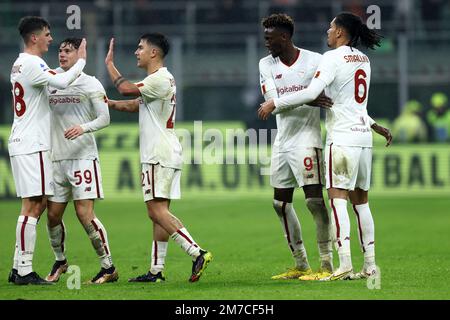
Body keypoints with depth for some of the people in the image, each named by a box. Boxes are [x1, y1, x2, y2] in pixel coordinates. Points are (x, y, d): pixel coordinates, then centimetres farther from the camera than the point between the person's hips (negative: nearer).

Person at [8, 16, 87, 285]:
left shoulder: (21, 64, 18)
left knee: (39, 203, 12)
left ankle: (18, 268, 12)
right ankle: (25, 271, -11)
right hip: (32, 145, -10)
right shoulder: (32, 64, -14)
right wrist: (81, 61, -12)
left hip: (24, 143, 10)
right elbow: (62, 82, -26)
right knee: (32, 205, -10)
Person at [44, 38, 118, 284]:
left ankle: (108, 268, -3)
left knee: (85, 214, -12)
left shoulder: (91, 84, -1)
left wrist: (83, 128, -23)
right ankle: (60, 261, 30)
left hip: (83, 157, -5)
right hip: (56, 159, 5)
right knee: (52, 215, 7)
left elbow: (104, 118, -5)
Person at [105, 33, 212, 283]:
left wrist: (110, 63, -5)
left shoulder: (160, 79, -12)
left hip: (160, 155, -10)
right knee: (158, 211, 8)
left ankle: (197, 253, -20)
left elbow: (126, 89, -17)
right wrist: (109, 103, 18)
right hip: (157, 156, 10)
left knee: (157, 210, -15)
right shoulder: (160, 80, 21)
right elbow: (134, 105, 29)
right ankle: (156, 271, 8)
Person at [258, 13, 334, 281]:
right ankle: (301, 266, 17)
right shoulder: (267, 65, 5)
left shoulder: (315, 61, -7)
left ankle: (327, 265, -9)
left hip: (307, 140, -6)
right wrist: (307, 99, -25)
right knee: (281, 203, 8)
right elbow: (274, 102, -9)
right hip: (282, 142, 6)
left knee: (315, 200, -12)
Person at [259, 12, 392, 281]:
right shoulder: (364, 60, 15)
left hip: (342, 137, -8)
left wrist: (275, 103, -11)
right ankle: (370, 264, 9)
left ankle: (344, 264, -20)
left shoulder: (333, 57, -9)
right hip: (364, 136, 8)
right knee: (361, 200, 11)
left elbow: (312, 93, -18)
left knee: (337, 197, -10)